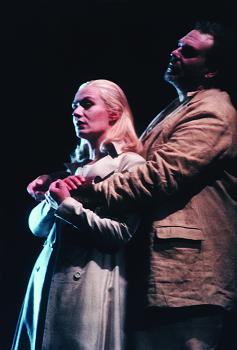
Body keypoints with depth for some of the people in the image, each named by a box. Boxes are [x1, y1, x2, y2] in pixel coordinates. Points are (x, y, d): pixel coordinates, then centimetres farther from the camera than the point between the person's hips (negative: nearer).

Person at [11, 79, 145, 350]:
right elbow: (36, 225, 14)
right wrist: (52, 198, -5)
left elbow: (119, 234, -13)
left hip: (90, 285, -6)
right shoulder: (75, 166, 17)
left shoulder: (130, 164, -4)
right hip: (47, 279, 7)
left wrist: (66, 203, -14)